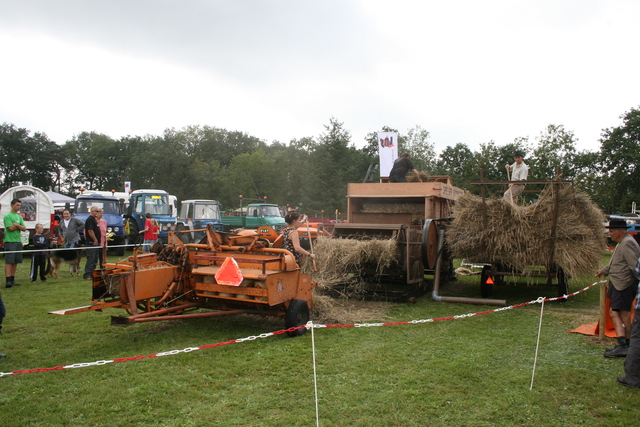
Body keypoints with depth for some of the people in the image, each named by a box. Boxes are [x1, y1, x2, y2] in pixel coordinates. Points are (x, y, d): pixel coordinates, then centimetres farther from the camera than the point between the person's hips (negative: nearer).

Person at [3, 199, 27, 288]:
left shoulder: (19, 216, 16)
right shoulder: (7, 216, -5)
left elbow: (24, 229, 8)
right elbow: (10, 228, -14)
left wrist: (16, 225, -7)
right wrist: (19, 226, 0)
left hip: (18, 241, 7)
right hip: (10, 241, -7)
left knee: (15, 262, 8)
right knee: (9, 261, -8)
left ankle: (12, 280, 14)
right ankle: (8, 281, -11)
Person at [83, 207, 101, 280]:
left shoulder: (94, 220, 20)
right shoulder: (90, 220, -12)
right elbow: (90, 231, -20)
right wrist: (95, 240, -19)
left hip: (96, 243, 10)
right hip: (91, 243, -10)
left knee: (95, 260, 12)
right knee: (91, 259, -11)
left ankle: (92, 274, 17)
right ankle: (87, 275, -11)